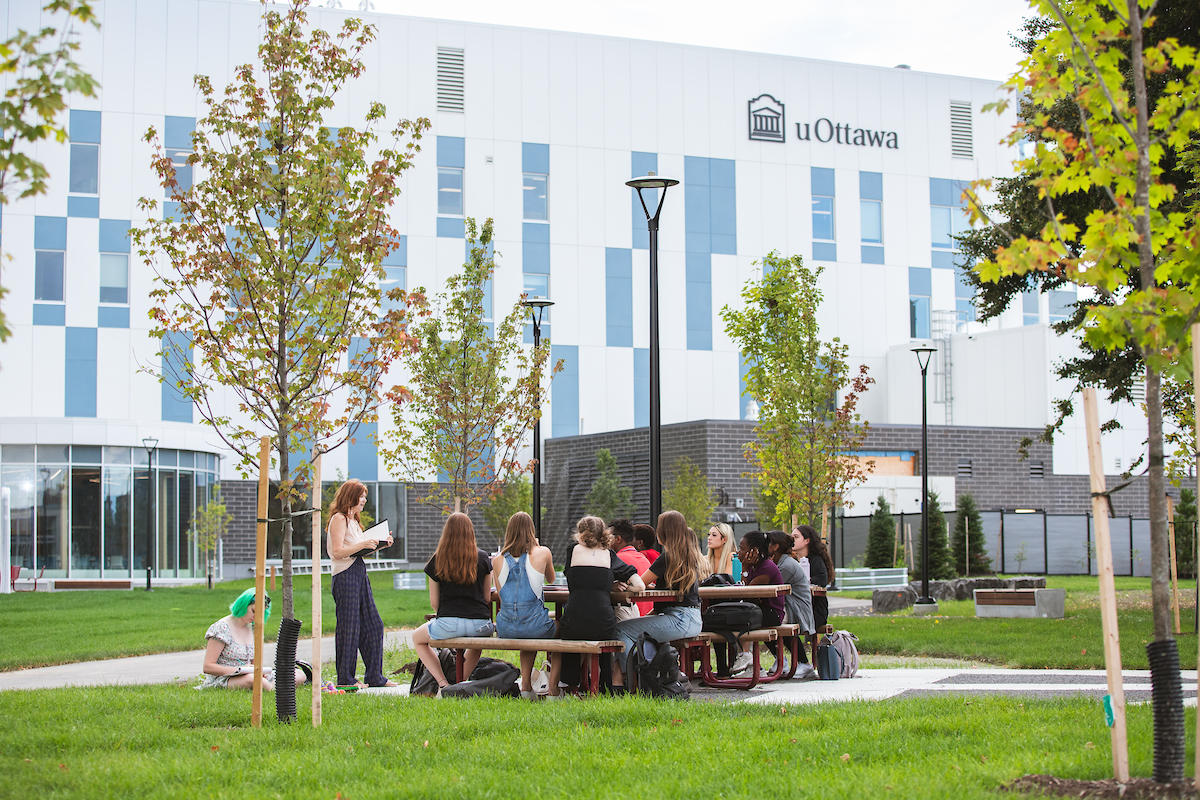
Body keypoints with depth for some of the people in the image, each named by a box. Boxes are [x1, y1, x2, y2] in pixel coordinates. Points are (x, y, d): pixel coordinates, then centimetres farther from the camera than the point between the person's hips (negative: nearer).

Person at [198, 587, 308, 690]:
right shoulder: (222, 628, -7)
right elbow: (207, 667, -12)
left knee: (300, 675, -13)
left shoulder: (253, 630, 15)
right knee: (251, 678, -44)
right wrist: (239, 669, -18)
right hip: (222, 679, -7)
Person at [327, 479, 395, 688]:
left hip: (360, 574, 10)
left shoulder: (353, 519, 20)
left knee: (373, 625, 8)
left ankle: (374, 676, 13)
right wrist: (363, 544, -20)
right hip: (345, 576, -10)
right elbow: (338, 551, -17)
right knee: (349, 628, -5)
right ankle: (345, 678, 2)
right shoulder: (339, 518, -9)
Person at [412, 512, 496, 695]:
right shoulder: (482, 558, 4)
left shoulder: (437, 561, 1)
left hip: (448, 624, -2)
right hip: (480, 623, 2)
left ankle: (443, 684, 10)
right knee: (477, 642, 40)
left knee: (417, 639, 27)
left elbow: (434, 602, 6)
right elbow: (487, 598, 8)